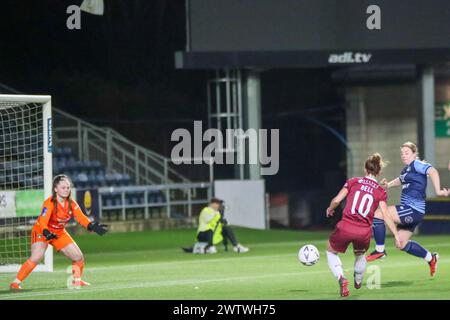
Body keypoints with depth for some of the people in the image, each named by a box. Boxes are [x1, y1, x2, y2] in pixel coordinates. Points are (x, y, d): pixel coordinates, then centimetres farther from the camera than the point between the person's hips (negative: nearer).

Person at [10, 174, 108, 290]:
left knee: (78, 257, 3)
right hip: (42, 232, -7)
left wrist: (92, 226, -31)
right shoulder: (49, 203, -27)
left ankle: (77, 281, 28)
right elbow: (42, 222, -37)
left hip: (59, 233, 7)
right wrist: (46, 232, -56)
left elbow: (81, 218, -13)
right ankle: (16, 283, -20)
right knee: (36, 258, -28)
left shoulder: (71, 203, -8)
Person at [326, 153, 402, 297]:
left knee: (331, 252, 24)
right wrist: (397, 236, 0)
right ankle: (358, 282, 49)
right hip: (364, 232, 2)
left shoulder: (353, 182, 4)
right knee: (359, 254, 36)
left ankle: (341, 278, 0)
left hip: (345, 228, -2)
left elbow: (337, 200, -1)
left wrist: (330, 209, 20)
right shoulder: (380, 192, 5)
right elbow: (386, 216, -3)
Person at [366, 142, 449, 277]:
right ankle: (431, 258, 28)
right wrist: (388, 184, 19)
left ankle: (380, 250, -8)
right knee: (402, 244, 16)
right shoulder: (406, 169, 18)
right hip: (409, 211, 10)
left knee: (377, 215, -16)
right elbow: (401, 180, 38)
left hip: (413, 210, -10)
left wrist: (438, 191, -34)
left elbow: (433, 172, -25)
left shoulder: (417, 165, -9)